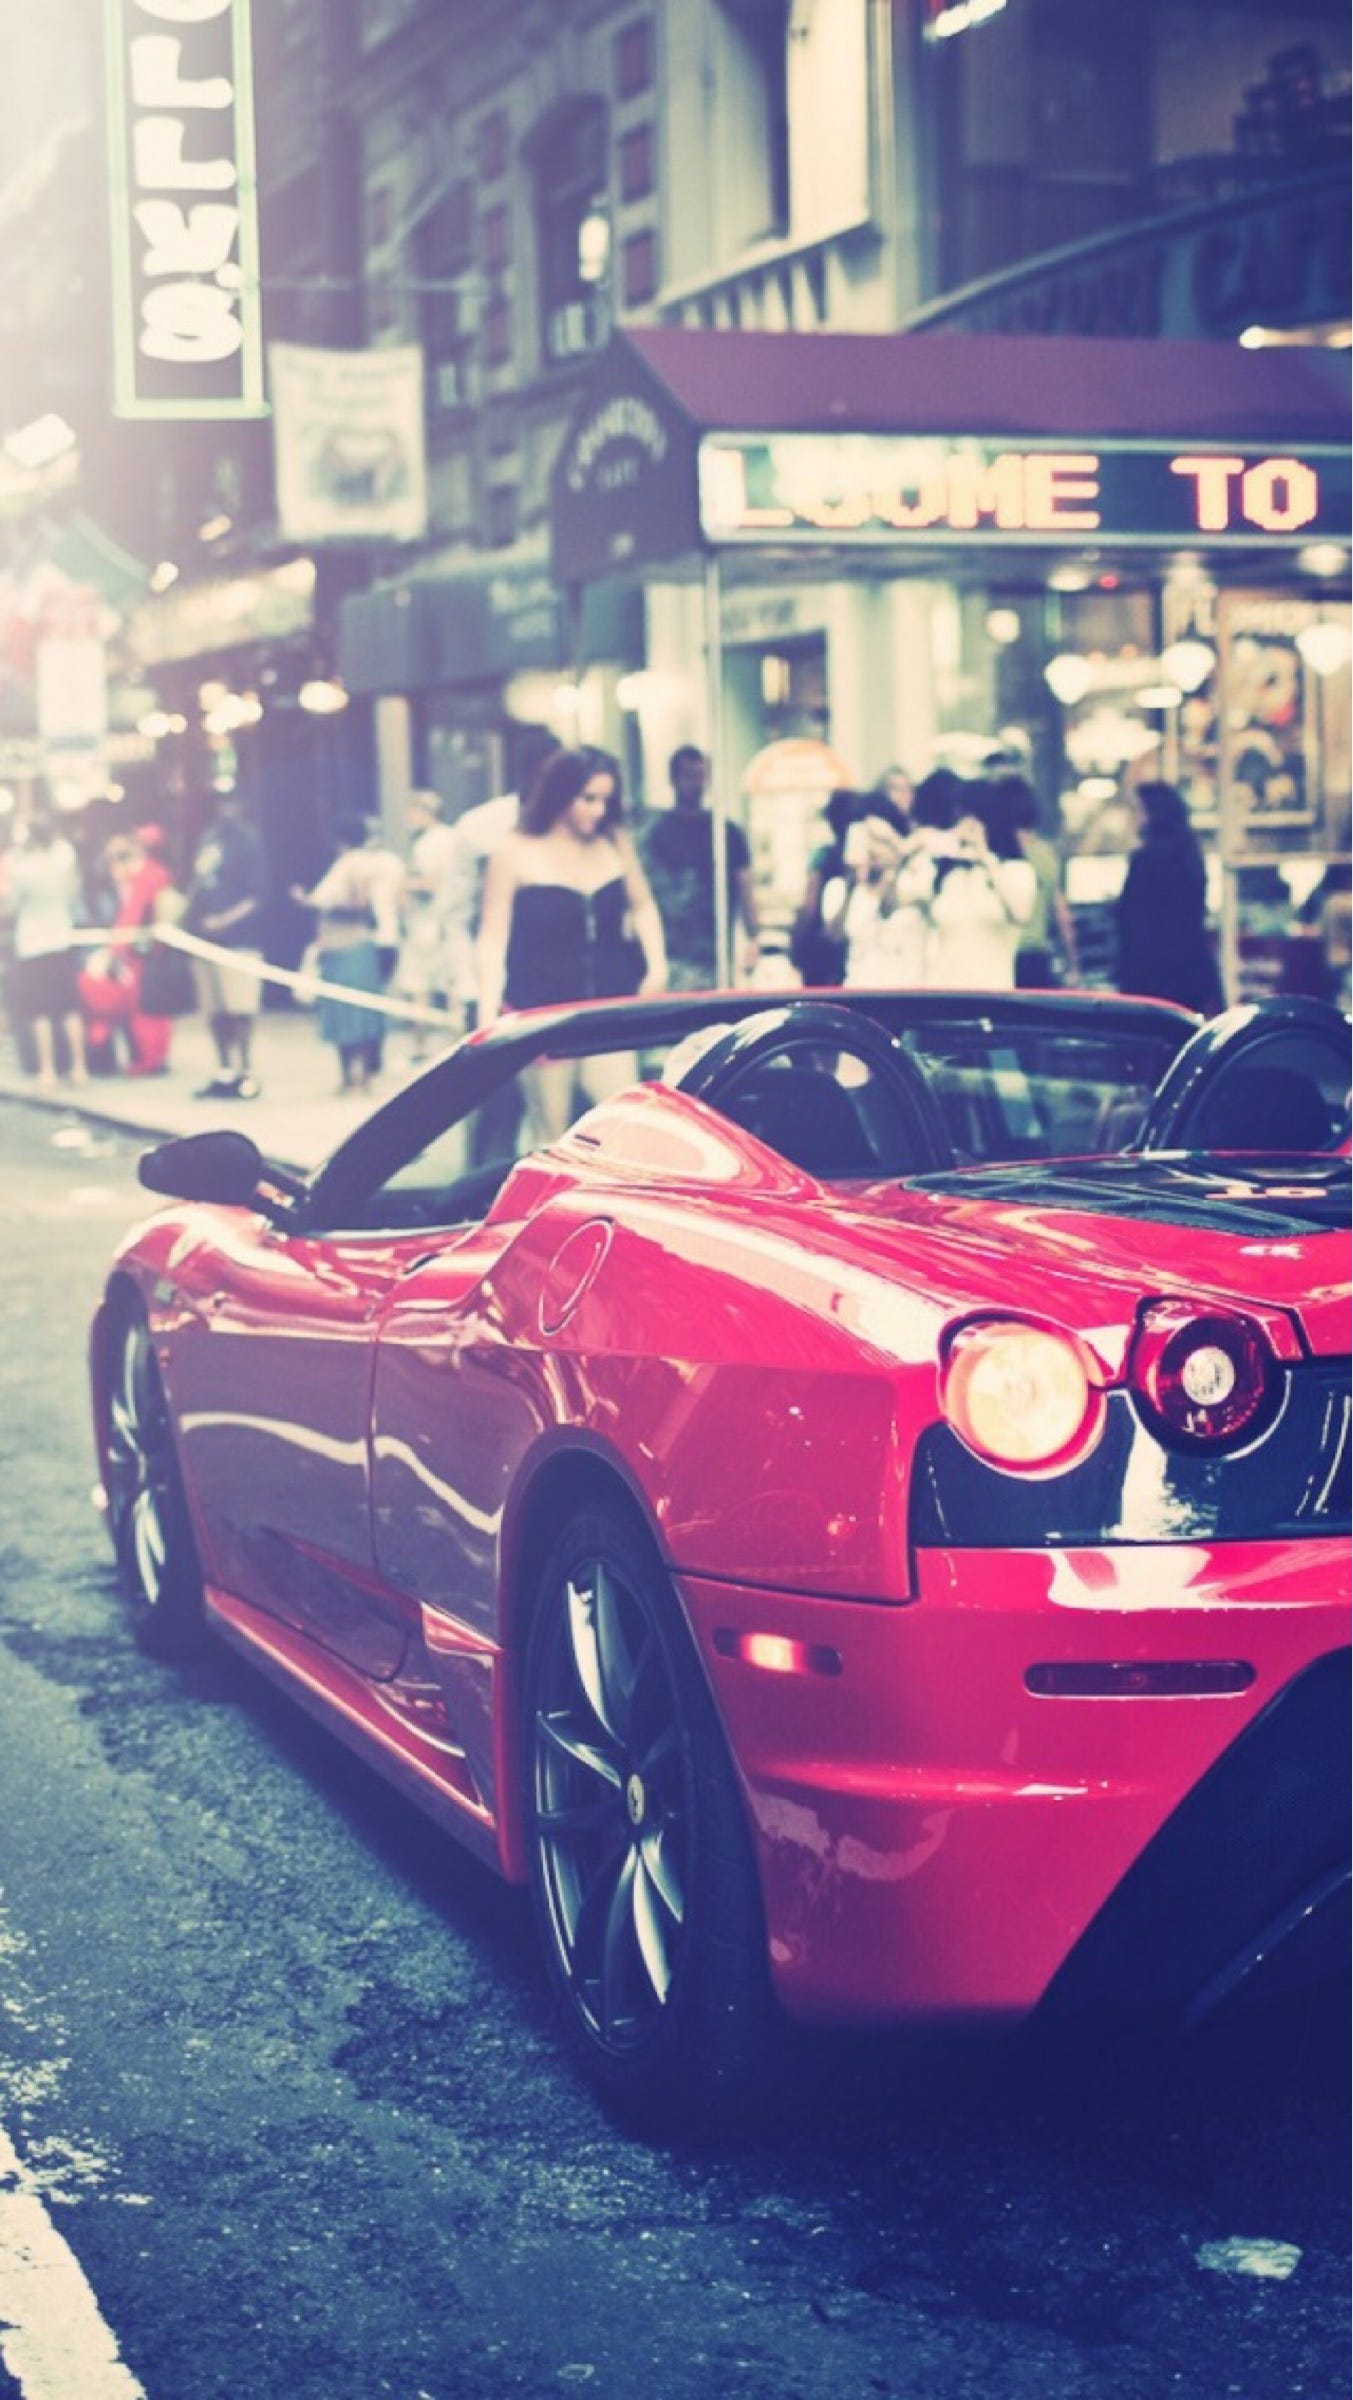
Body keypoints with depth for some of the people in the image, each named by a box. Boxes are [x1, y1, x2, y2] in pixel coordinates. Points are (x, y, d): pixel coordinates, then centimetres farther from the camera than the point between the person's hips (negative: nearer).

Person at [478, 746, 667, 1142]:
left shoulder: (615, 844, 6)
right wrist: (488, 1017, -12)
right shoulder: (515, 853, -4)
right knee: (552, 1140, 1)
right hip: (541, 1017, -3)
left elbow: (643, 906, 21)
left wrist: (657, 965, 5)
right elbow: (493, 938, -4)